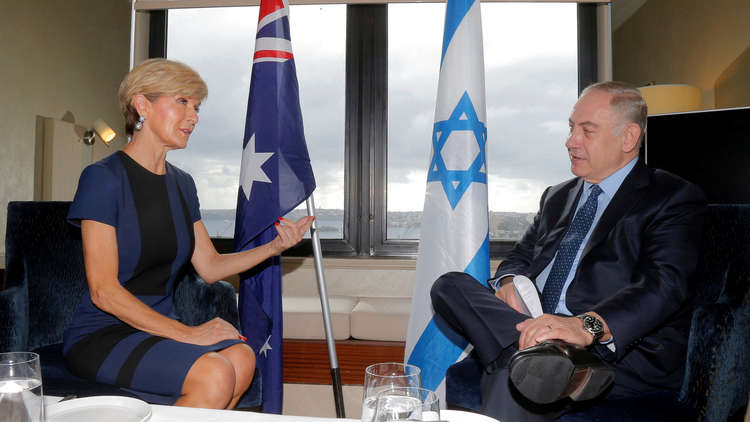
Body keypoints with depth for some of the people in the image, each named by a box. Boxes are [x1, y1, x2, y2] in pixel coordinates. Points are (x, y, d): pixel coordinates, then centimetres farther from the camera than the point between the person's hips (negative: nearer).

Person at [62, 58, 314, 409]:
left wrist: (275, 246, -2)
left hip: (157, 331, 7)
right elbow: (103, 291, -16)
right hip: (101, 336, -6)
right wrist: (186, 333, -19)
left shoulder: (181, 183, 12)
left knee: (242, 358, -23)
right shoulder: (103, 177, -11)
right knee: (214, 374, -29)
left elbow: (210, 267, 12)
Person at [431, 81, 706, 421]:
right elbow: (521, 256, 23)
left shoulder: (674, 198, 2)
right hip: (534, 329, 8)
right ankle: (544, 354, -36)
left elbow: (663, 284, -15)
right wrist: (508, 282, -5)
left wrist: (586, 326, -34)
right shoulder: (557, 196, 25)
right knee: (449, 285, -22)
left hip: (623, 349, -8)